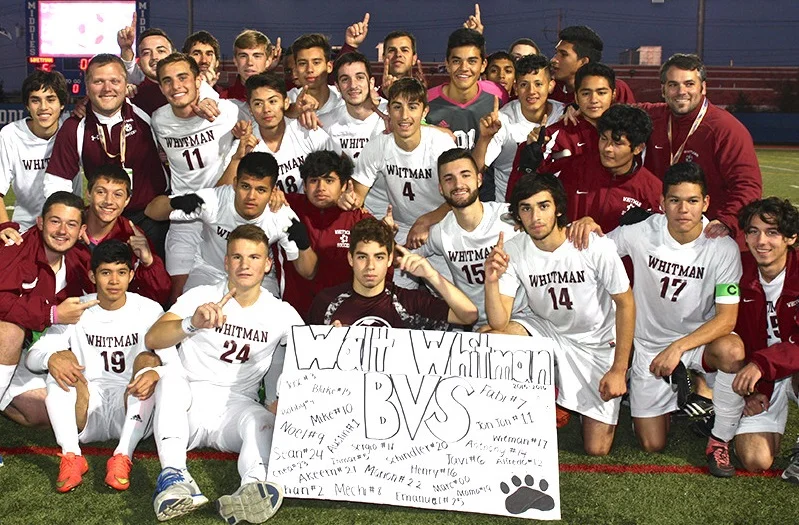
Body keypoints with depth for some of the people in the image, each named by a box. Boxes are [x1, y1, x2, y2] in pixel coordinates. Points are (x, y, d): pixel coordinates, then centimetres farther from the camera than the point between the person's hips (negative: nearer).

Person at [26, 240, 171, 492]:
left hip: (132, 409, -1)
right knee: (61, 360, -20)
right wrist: (51, 359, -27)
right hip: (87, 411, 1)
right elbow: (33, 356, -2)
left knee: (148, 358, -24)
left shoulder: (148, 310, 2)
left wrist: (155, 373, -34)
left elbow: (173, 363, -9)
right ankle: (71, 455, -32)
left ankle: (123, 455, -36)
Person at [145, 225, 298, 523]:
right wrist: (192, 324, -32)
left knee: (262, 422, -31)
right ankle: (173, 476, -46)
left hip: (236, 408, 0)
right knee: (171, 379, -31)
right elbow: (151, 340, -12)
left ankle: (254, 487, -59)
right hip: (189, 402, 0)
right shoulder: (200, 297, 2)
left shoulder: (281, 314, 8)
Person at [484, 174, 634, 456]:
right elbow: (499, 323, -21)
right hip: (547, 331, 3)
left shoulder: (597, 248, -25)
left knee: (597, 449, -5)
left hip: (597, 343, -2)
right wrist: (492, 281, -40)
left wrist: (619, 370, -12)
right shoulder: (512, 251, -17)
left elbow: (625, 304, -12)